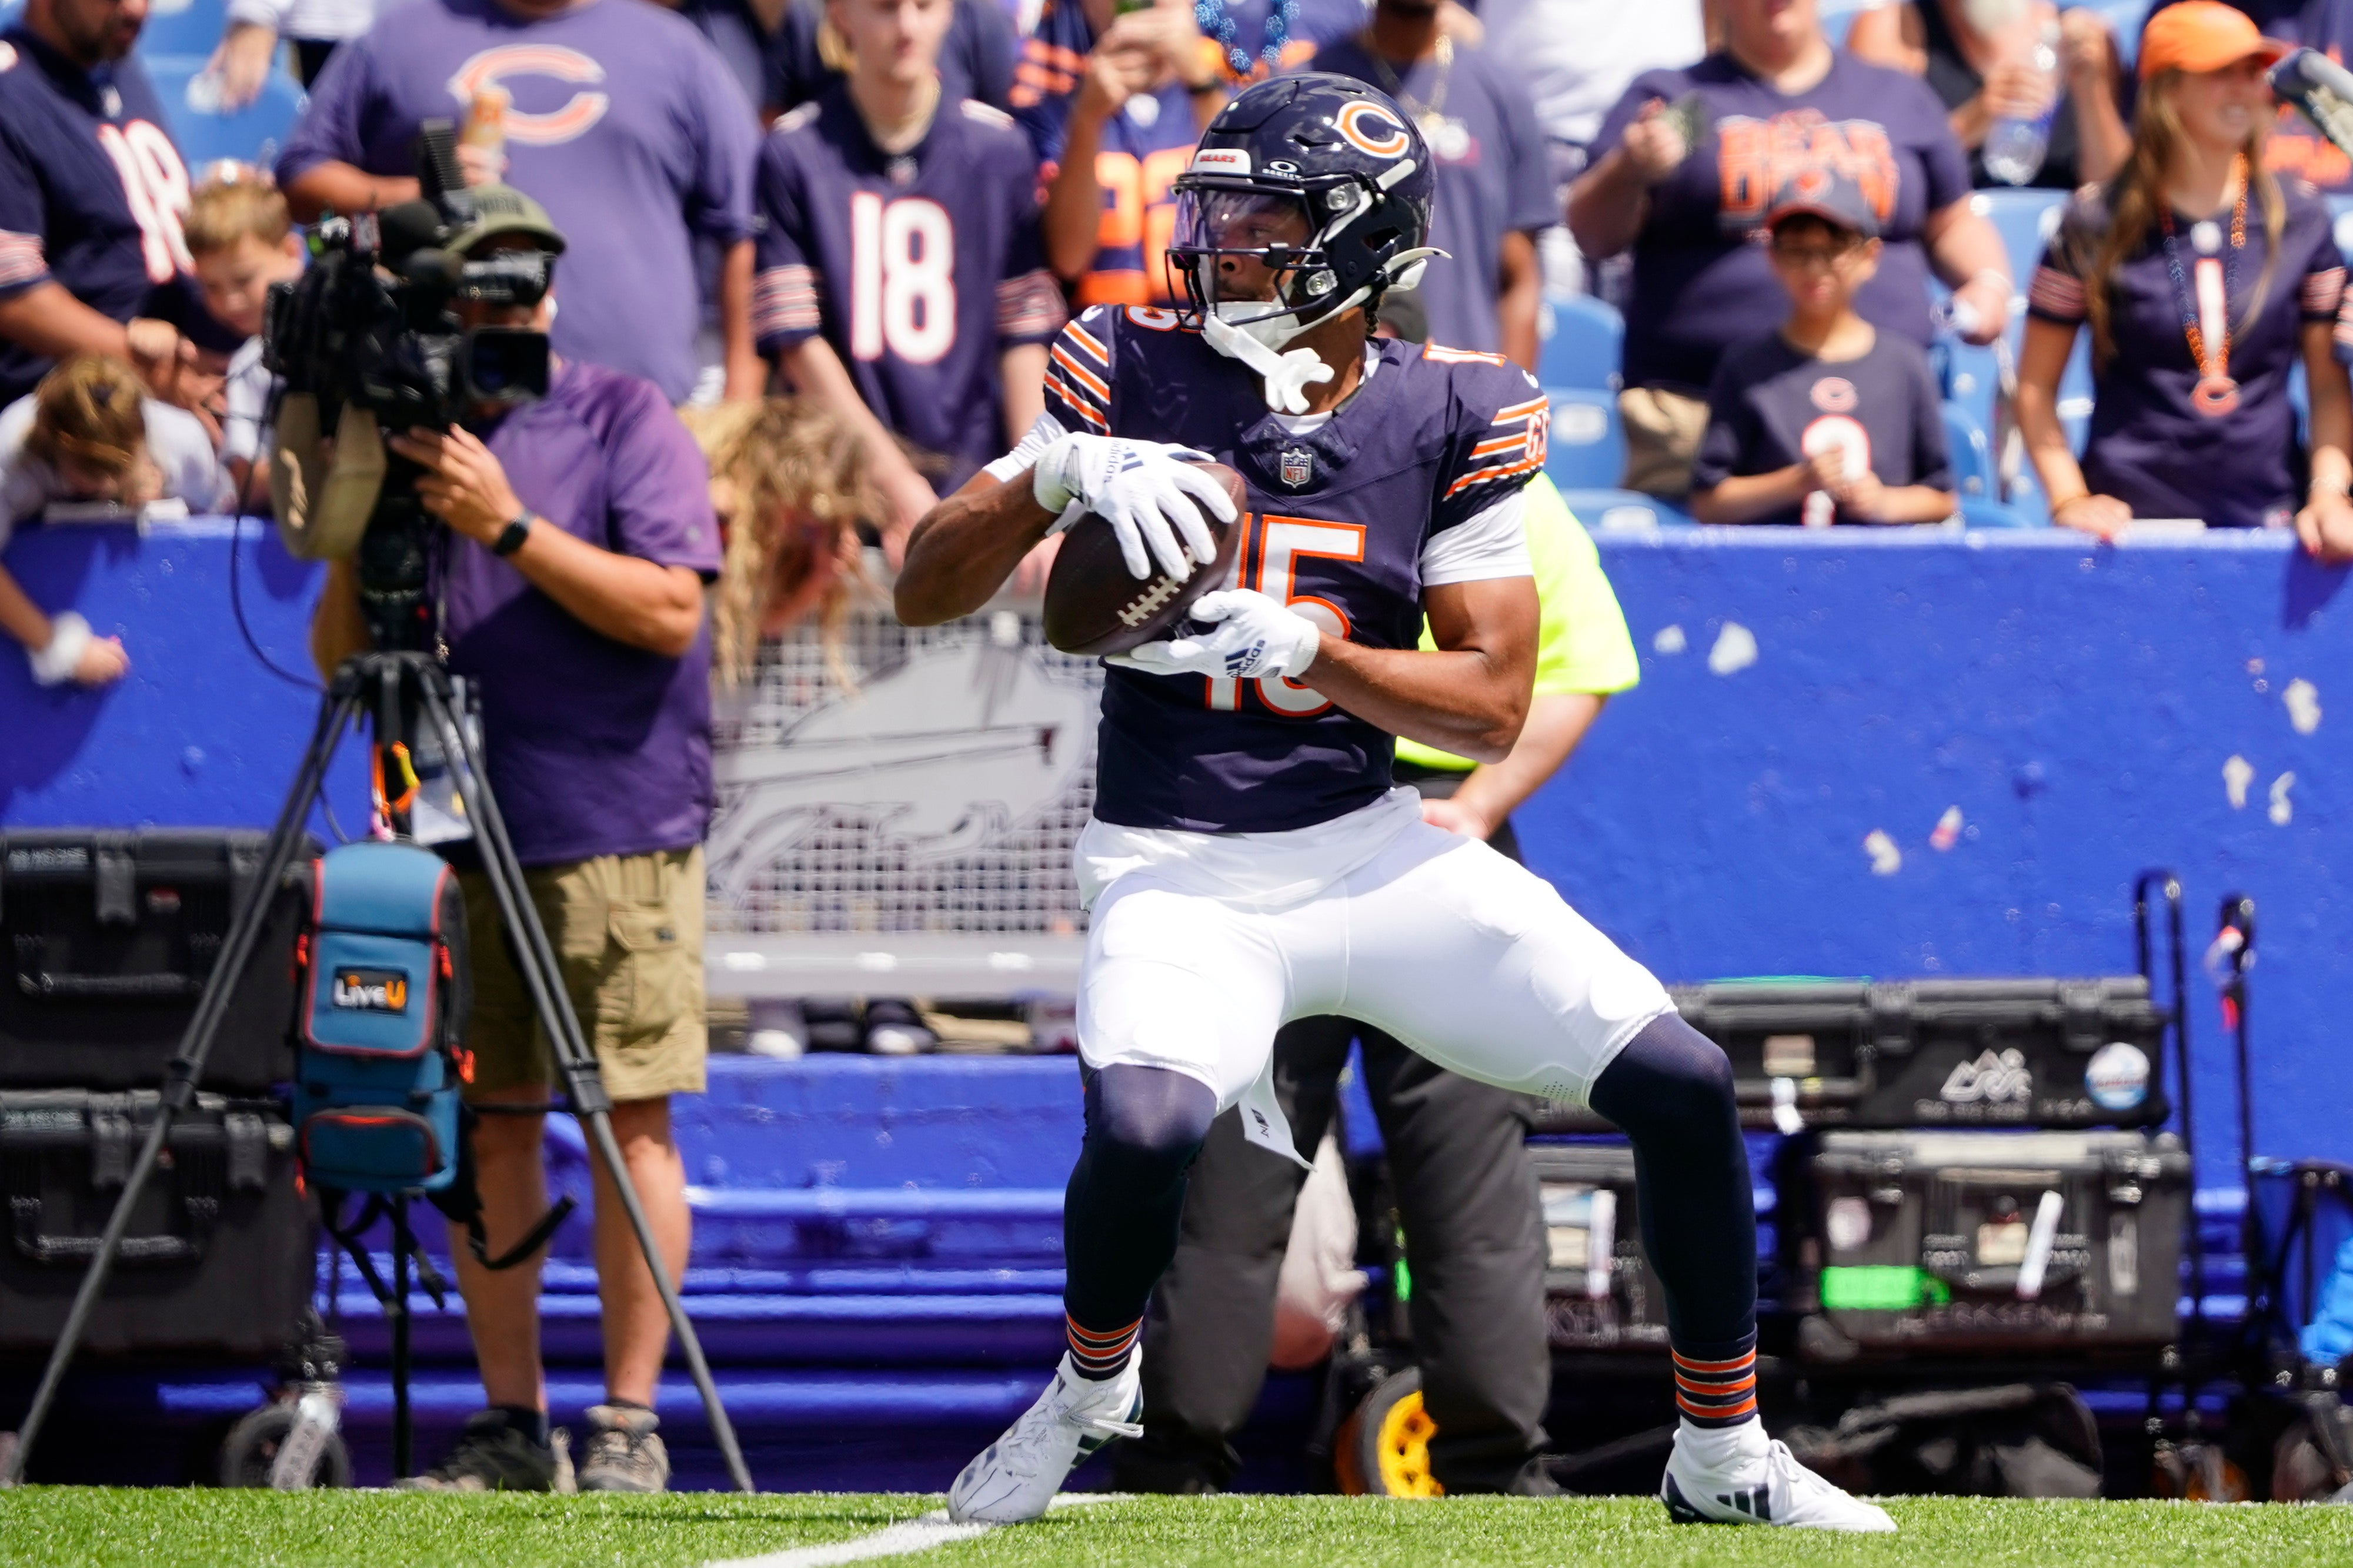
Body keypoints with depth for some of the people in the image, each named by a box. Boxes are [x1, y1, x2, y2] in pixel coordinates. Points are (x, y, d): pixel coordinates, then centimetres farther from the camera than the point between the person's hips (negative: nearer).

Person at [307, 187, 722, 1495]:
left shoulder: (623, 418, 0)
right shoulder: (408, 435, 11)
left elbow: (668, 609, -11)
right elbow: (339, 658, 11)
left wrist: (511, 528, -18)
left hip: (618, 831, -4)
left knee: (632, 1119, -5)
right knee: (486, 1126, 4)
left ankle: (630, 1426, -2)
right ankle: (511, 1427, 11)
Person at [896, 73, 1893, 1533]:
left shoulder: (1456, 416, -3)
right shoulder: (1135, 373, -4)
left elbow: (1493, 704, -6)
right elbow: (926, 590, -6)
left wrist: (1299, 647, -22)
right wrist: (1059, 474, -25)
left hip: (1373, 849, 2)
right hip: (1180, 873, -2)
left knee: (1682, 1083, -8)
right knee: (1143, 1128, -32)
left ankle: (1723, 1457, 11)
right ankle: (1090, 1389, 1)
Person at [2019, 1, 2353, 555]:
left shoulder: (2299, 219, 7)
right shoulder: (2096, 227, 1)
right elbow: (2036, 385, 5)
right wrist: (2068, 499, -8)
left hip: (2269, 524, 2)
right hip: (2132, 521, -2)